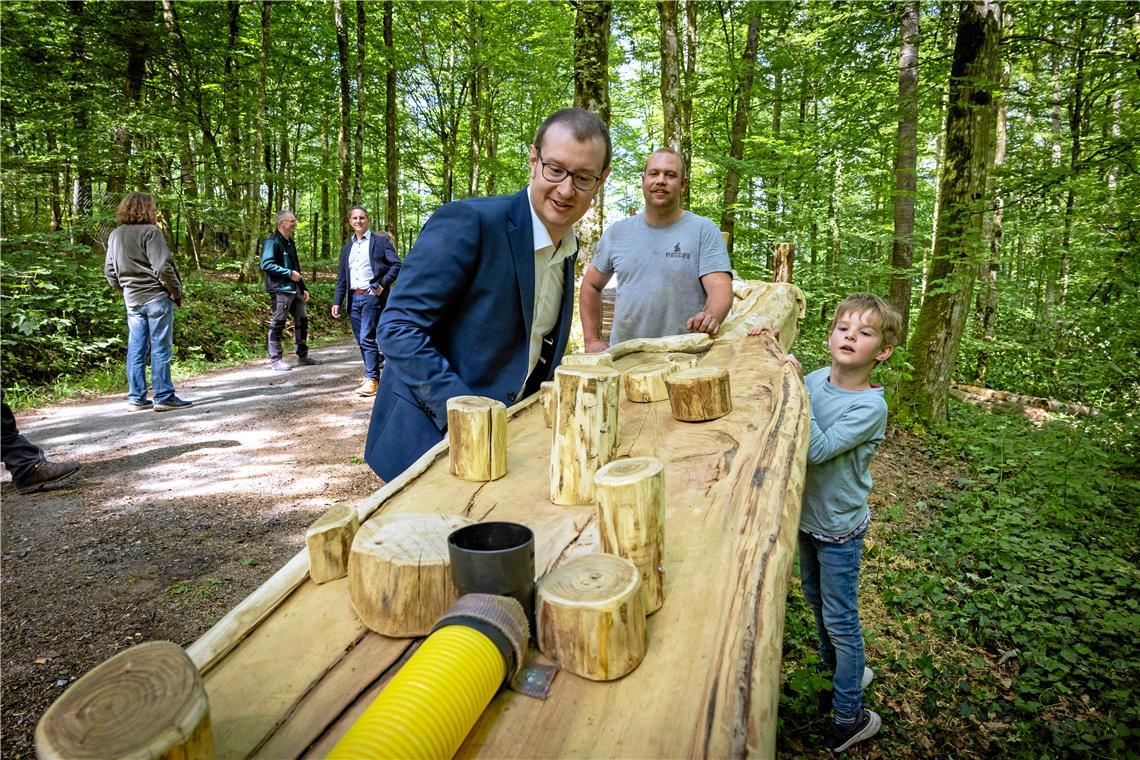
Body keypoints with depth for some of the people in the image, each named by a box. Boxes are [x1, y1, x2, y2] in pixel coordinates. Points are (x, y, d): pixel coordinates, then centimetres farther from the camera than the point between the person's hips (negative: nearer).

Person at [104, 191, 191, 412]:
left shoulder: (115, 235, 11)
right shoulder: (150, 231, -11)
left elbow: (109, 270, 15)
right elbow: (162, 267, -17)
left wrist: (124, 289, 22)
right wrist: (177, 292, -7)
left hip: (132, 300, 7)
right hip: (156, 296, -7)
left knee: (135, 350, 10)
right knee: (161, 349, -3)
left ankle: (136, 398, 14)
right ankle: (164, 397, 0)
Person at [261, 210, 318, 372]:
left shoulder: (290, 242, 18)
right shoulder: (273, 241, -10)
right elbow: (266, 264, -20)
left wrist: (303, 287, 20)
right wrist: (289, 273, -18)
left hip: (294, 289, 9)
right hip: (280, 289, -9)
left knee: (302, 321, 12)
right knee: (278, 324, -2)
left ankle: (302, 355, 23)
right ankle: (275, 359, 5)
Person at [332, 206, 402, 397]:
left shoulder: (380, 241, 1)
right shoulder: (348, 247, 18)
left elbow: (397, 265, -7)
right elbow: (342, 278, 18)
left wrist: (382, 285, -14)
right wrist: (337, 302, 11)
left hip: (372, 296, -6)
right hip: (353, 298, 6)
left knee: (367, 338, -11)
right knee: (362, 340, 9)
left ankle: (372, 379, -6)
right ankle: (374, 370, 23)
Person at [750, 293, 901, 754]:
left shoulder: (871, 407, -23)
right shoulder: (816, 379, -9)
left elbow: (819, 449, -32)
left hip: (840, 528, -6)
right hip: (807, 516, 6)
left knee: (840, 620, 8)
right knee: (816, 600, 24)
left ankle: (847, 718, 26)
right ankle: (840, 667, 50)